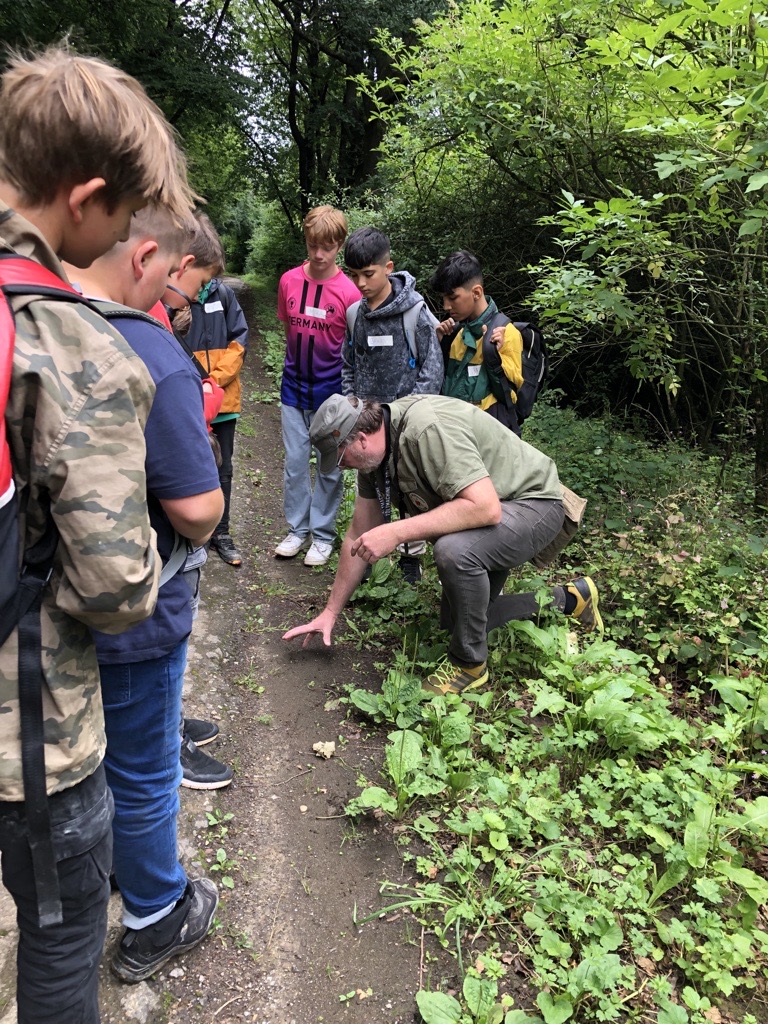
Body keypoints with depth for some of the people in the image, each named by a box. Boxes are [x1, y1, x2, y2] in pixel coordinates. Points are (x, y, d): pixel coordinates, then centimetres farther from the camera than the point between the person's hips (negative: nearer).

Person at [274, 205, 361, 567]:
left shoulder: (349, 292, -11)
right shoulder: (289, 281, -1)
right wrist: (296, 365, 11)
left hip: (331, 391, -3)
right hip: (294, 387, 3)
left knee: (329, 467, 7)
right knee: (294, 463, 10)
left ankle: (323, 535, 21)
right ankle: (297, 529, 25)